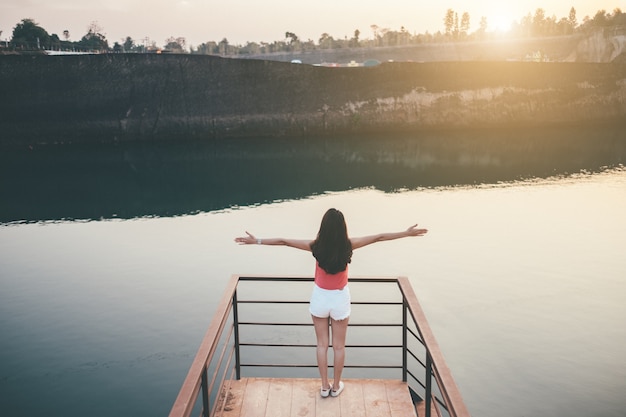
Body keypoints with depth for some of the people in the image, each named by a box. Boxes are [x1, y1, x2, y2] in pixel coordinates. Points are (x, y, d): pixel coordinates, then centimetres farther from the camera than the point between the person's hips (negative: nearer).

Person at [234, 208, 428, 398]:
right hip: (340, 299, 0)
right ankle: (336, 386, 30)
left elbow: (283, 241, -14)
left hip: (320, 298, 0)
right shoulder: (348, 245, -19)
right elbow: (379, 237, -12)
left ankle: (324, 386, 26)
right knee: (339, 346, 16)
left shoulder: (316, 246, -19)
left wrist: (257, 241, -4)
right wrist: (407, 233, -4)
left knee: (322, 344, 16)